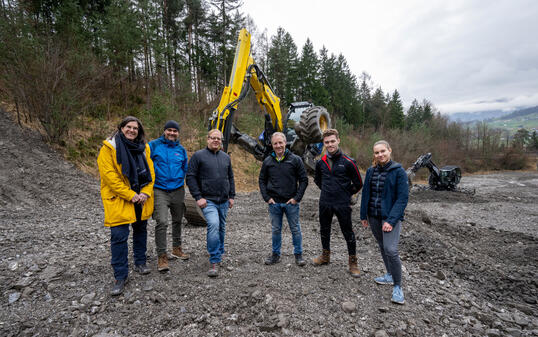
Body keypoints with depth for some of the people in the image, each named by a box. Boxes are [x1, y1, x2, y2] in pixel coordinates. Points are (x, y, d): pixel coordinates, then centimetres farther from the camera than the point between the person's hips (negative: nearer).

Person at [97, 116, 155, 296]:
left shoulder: (143, 148, 6)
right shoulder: (109, 147, -8)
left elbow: (150, 172, 6)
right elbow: (109, 175, -15)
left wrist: (146, 193, -9)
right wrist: (130, 195, -19)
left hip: (141, 199, 5)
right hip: (119, 200, -5)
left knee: (140, 230, 17)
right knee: (119, 237, -5)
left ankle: (140, 262, 37)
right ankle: (120, 277, 9)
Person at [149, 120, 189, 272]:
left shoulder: (181, 149, 8)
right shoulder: (154, 145, -3)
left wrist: (180, 179, 9)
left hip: (178, 190, 4)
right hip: (160, 190, -4)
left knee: (177, 220, 15)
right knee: (162, 222, -13)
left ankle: (176, 248, 33)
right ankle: (162, 255, -1)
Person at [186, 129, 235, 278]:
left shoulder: (226, 157, 13)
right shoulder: (198, 155, -3)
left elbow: (230, 177, 19)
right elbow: (190, 177, -6)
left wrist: (231, 196, 13)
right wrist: (198, 197, -12)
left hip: (223, 201, 6)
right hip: (208, 200, -5)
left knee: (221, 228, 15)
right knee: (213, 225, -23)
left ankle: (219, 253, 37)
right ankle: (214, 262, -15)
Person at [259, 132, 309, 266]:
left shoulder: (295, 160, -3)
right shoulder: (267, 161, 3)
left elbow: (304, 180, -1)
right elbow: (262, 180, 10)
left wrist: (297, 198, -8)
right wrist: (267, 197, 0)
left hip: (291, 202, -2)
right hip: (274, 203, 2)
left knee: (295, 229, 8)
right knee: (276, 230, 12)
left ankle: (298, 254, 24)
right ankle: (275, 254, 28)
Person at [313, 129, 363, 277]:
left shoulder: (348, 162, -10)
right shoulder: (321, 162, 2)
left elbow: (358, 183, -1)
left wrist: (345, 194, 4)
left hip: (342, 204, -4)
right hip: (325, 204, 5)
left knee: (348, 233, 5)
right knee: (324, 231, 18)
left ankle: (353, 263, 22)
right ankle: (325, 256, 39)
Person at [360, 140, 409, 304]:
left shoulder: (399, 172, -10)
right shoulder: (371, 171, 4)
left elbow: (402, 198, -13)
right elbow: (366, 194, 11)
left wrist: (391, 220, -20)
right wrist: (364, 215, 8)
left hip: (390, 217, -5)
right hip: (373, 216, 5)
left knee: (391, 250, -13)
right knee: (382, 247, 17)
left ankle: (397, 286, 4)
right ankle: (390, 275, 36)